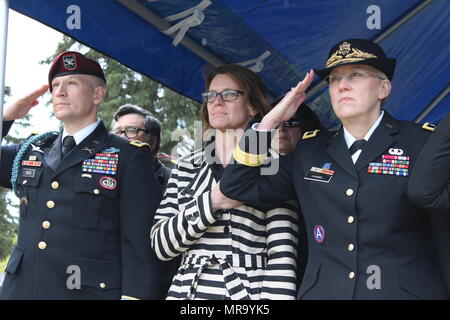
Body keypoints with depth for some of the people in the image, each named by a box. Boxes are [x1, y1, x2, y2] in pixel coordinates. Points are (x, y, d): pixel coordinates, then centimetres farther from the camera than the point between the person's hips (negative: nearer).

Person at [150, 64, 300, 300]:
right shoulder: (187, 166, 6)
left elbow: (281, 256, -11)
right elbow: (160, 244, -2)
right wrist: (212, 202, -14)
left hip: (248, 292, -3)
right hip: (186, 290, 3)